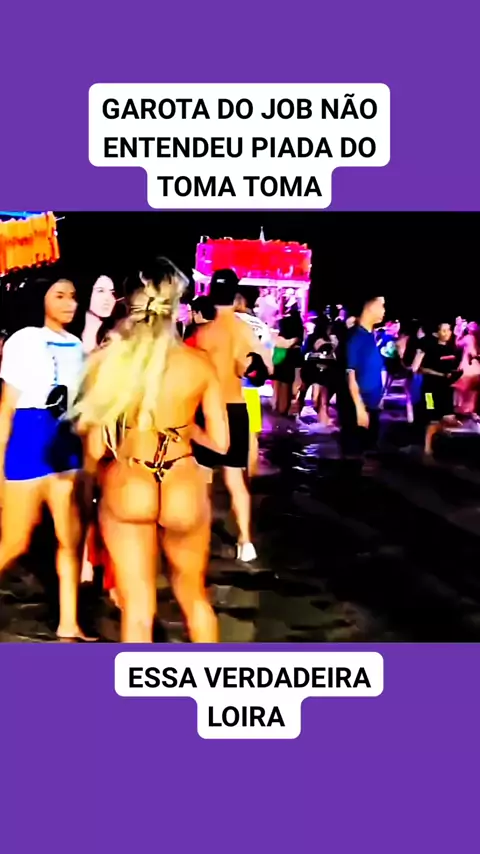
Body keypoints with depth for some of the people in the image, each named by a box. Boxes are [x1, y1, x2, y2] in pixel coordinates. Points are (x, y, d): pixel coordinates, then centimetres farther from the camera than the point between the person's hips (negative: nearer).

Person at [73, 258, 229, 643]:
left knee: (137, 610, 10)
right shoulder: (199, 364, -6)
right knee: (194, 595, 24)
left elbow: (95, 449, -7)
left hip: (125, 490, -1)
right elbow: (220, 441, -3)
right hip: (184, 492, 1)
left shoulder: (108, 361, -9)